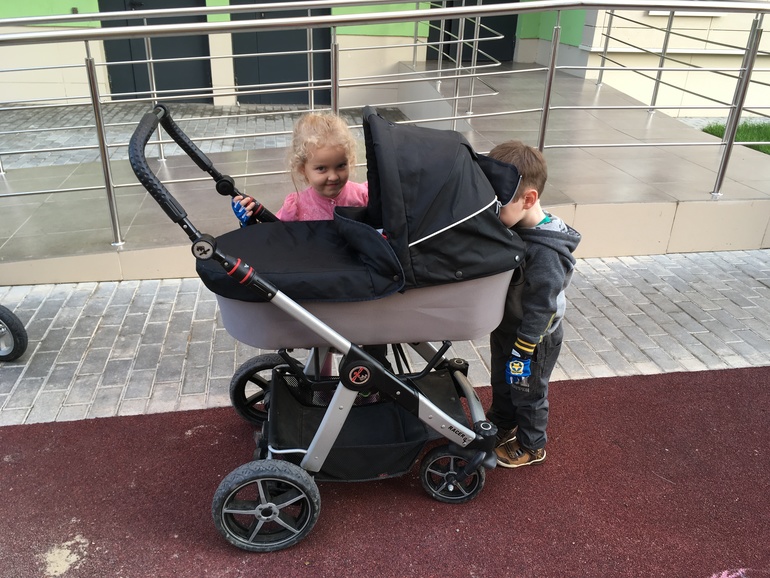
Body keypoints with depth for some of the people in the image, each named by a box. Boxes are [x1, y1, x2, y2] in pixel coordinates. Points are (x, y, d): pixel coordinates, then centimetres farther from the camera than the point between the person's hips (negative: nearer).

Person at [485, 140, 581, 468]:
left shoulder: (545, 253, -34)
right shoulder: (513, 228, -6)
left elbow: (540, 307, -29)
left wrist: (522, 351, -22)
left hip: (533, 341, -8)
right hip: (505, 329, 8)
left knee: (528, 394, 15)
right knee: (502, 383, 28)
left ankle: (532, 447, 38)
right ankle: (502, 425, 52)